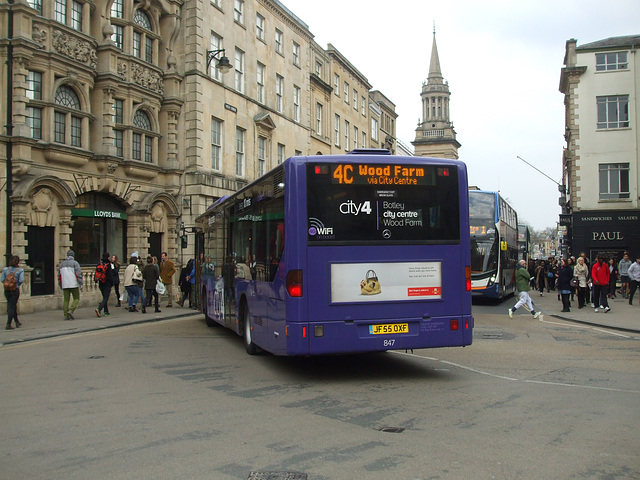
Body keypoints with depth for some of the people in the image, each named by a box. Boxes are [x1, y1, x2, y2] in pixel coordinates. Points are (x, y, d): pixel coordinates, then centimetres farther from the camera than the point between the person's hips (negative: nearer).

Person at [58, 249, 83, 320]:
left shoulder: (62, 264, 15)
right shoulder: (75, 263, -3)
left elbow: (59, 276, 19)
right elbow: (79, 274, -11)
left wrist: (61, 286, 26)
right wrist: (81, 284, -8)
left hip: (65, 285, 5)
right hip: (74, 285, -5)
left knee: (66, 300, 6)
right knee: (76, 299, 4)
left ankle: (66, 315, 2)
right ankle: (71, 311, -14)